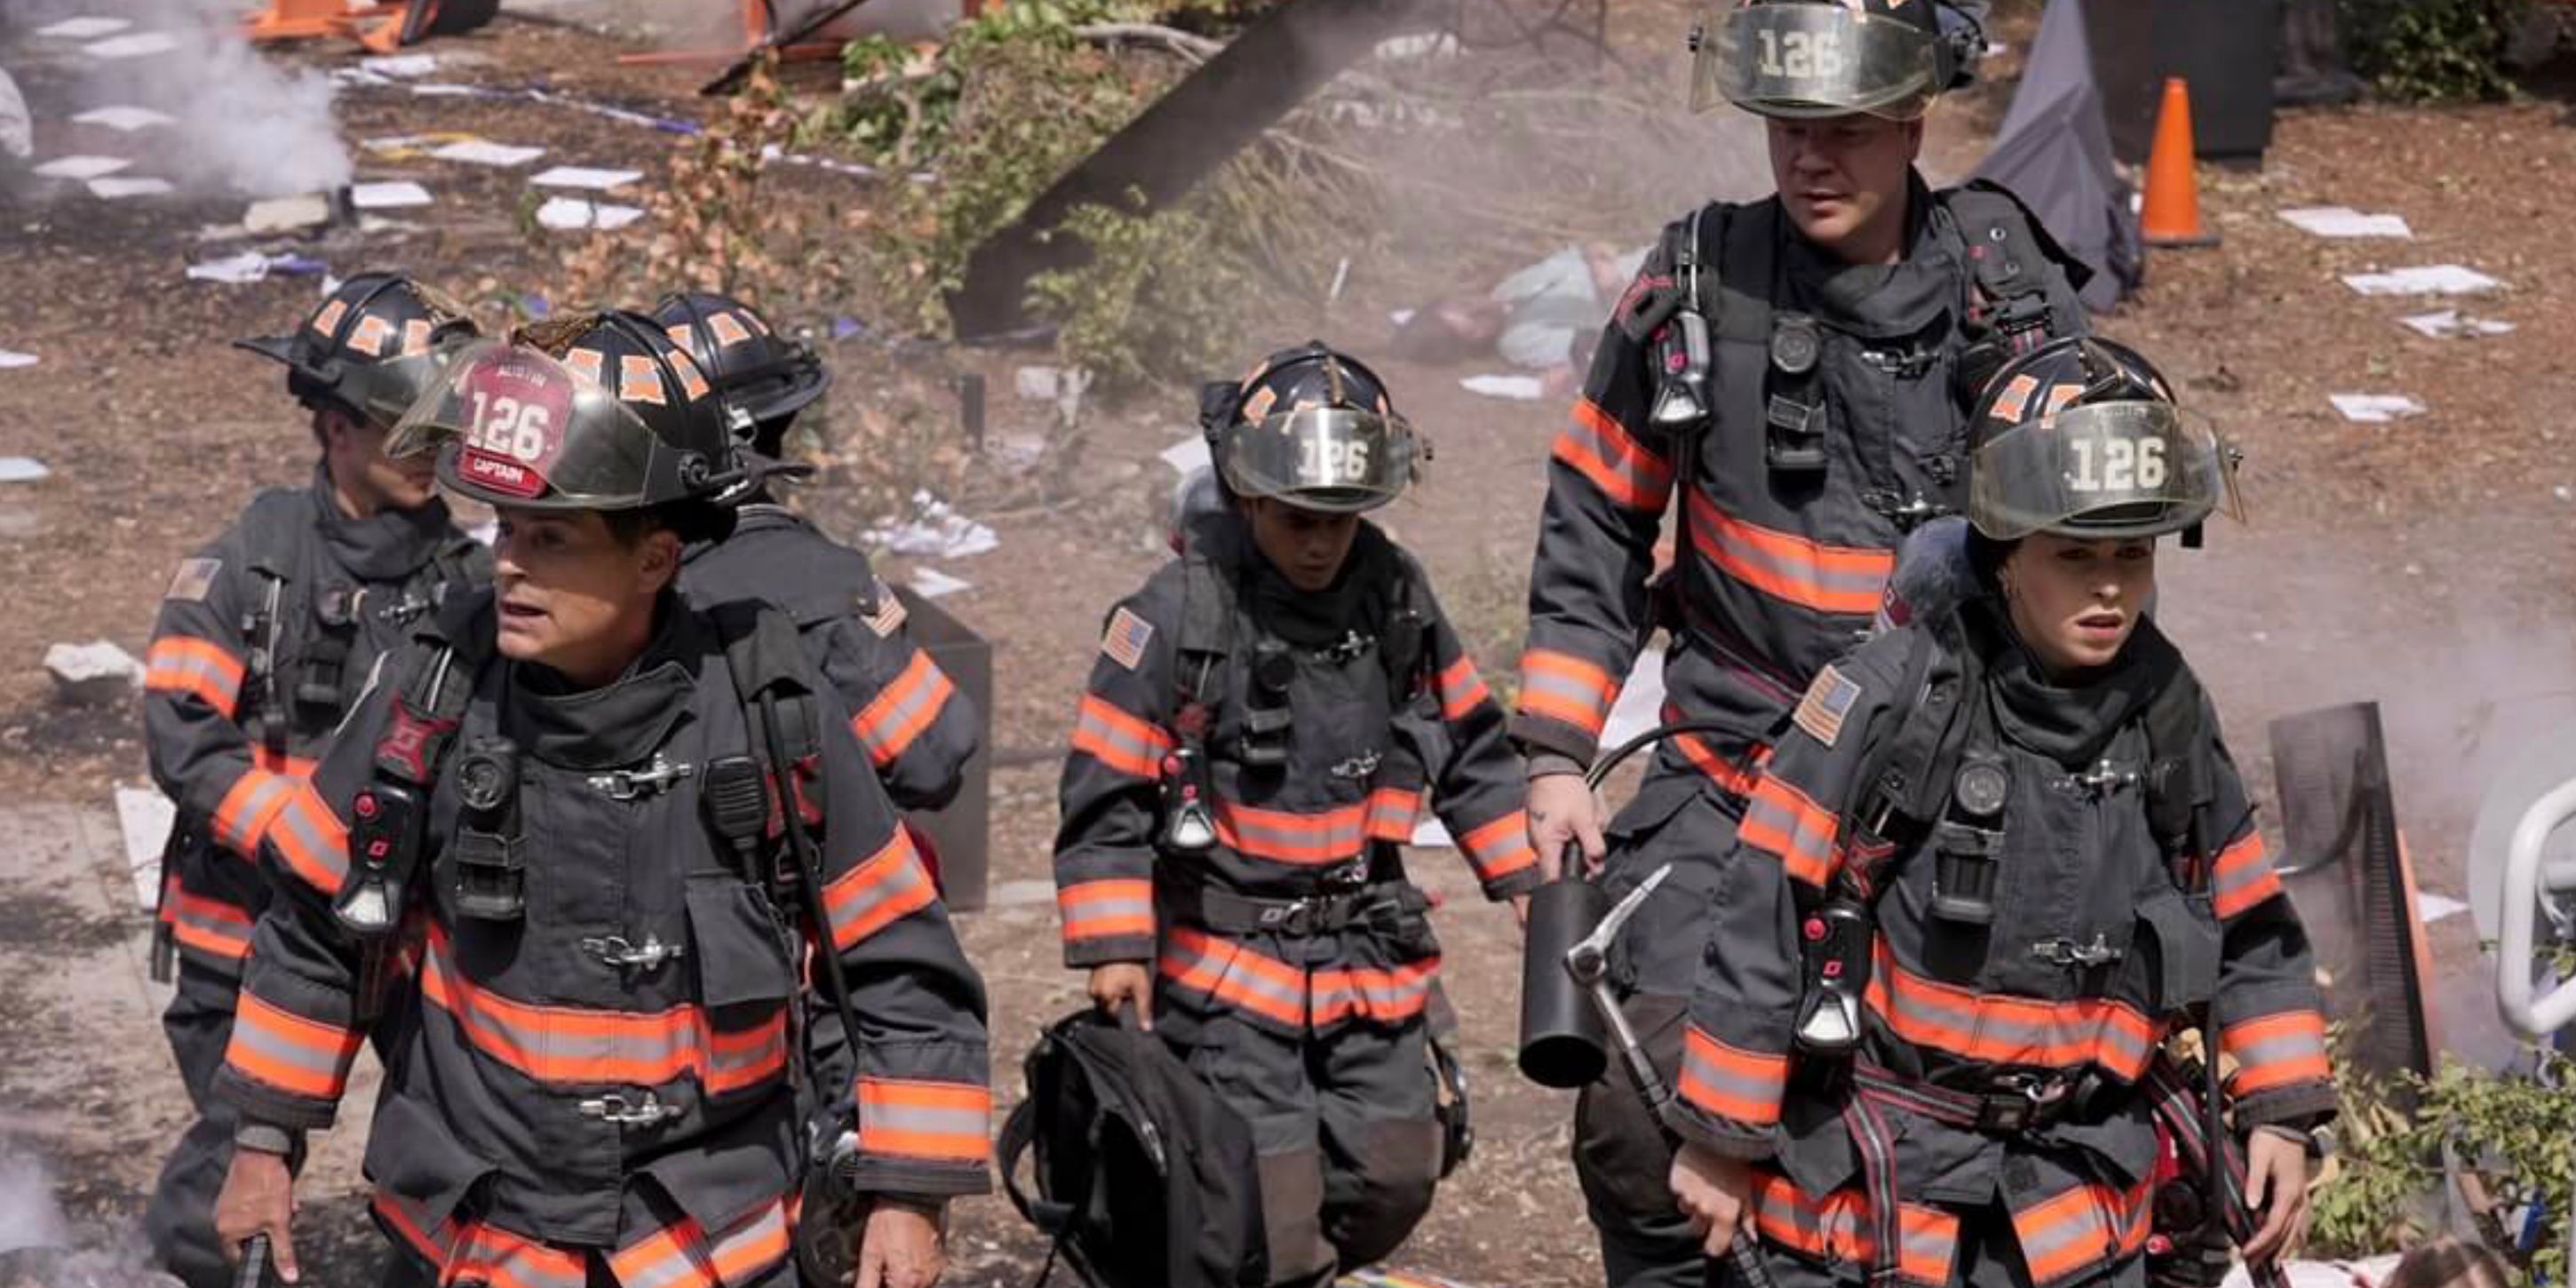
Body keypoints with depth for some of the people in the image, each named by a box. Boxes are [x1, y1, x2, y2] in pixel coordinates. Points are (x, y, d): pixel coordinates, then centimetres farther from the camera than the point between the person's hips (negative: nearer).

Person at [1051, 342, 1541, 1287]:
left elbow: (1470, 750, 13)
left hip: (1370, 963, 5)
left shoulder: (1396, 597, 1)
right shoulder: (1176, 619, -15)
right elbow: (1105, 794, -11)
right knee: (1269, 1211, -7)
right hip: (1228, 971, -5)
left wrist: (1528, 876, 9)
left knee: (1392, 1182, 11)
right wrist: (1114, 946, -14)